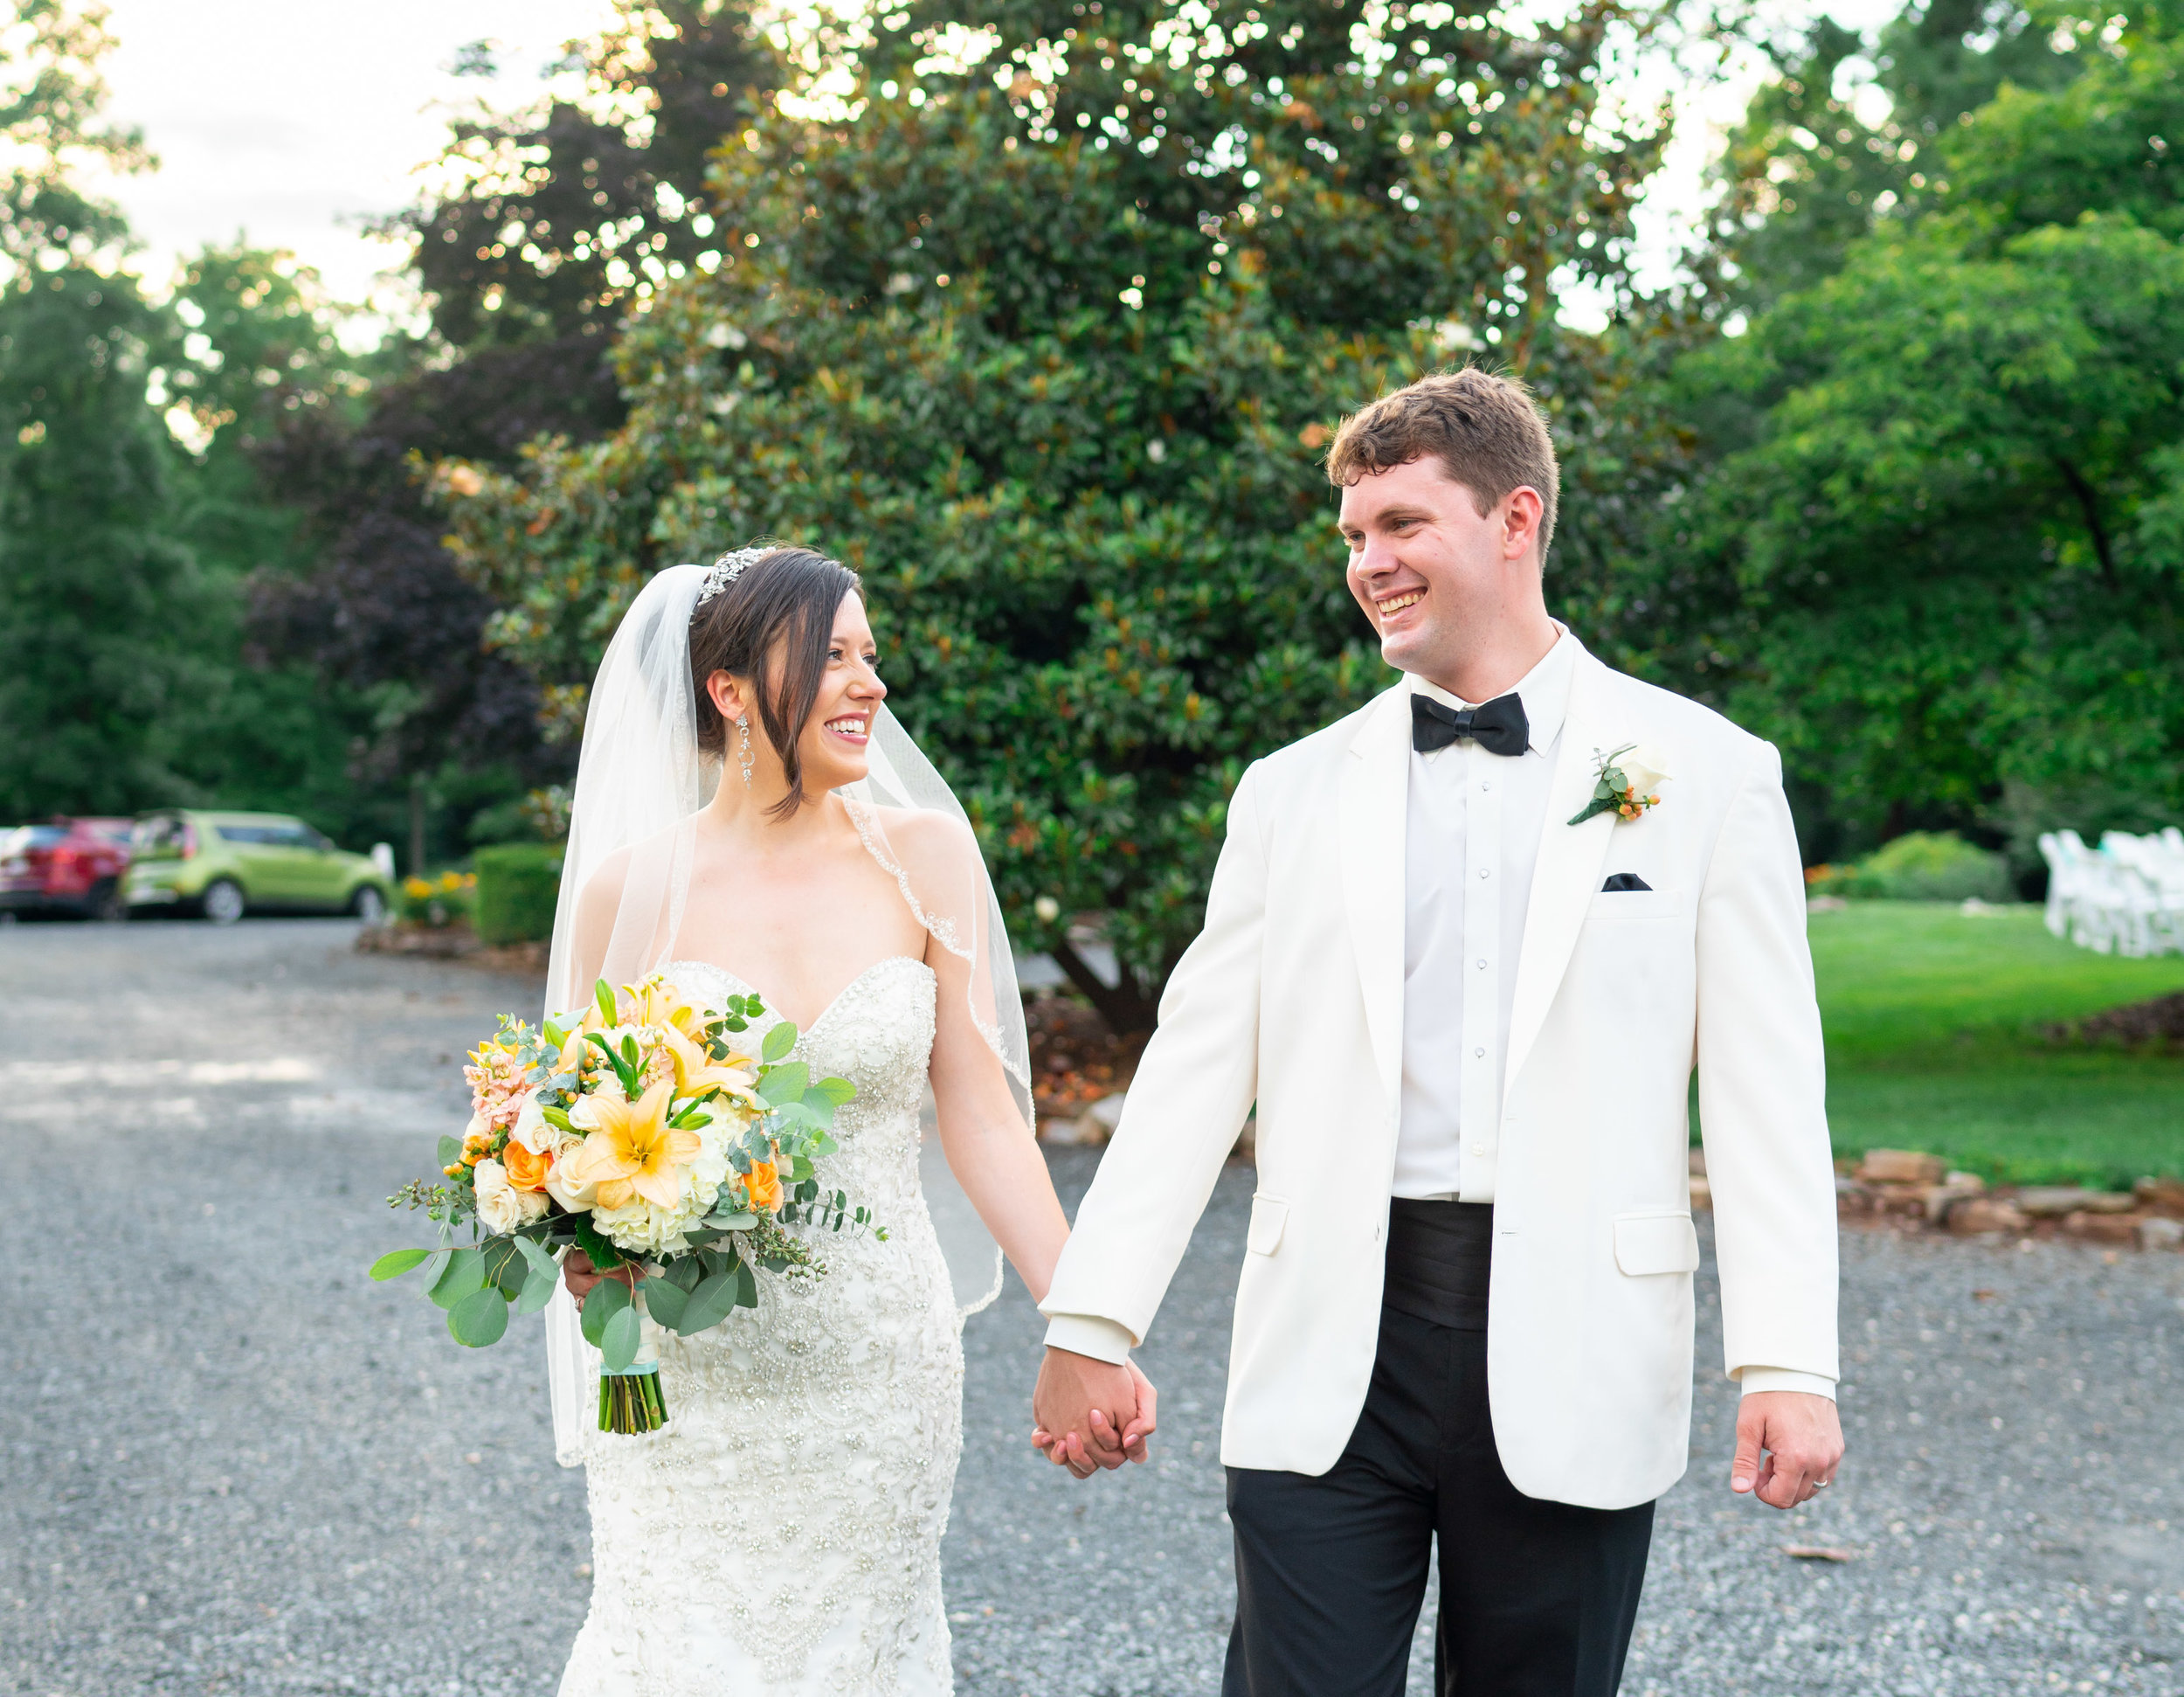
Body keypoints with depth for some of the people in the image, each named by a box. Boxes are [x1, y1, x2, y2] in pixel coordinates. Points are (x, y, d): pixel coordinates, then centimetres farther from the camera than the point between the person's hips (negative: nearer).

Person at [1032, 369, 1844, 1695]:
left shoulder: (1706, 774, 3)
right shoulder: (1296, 792, 9)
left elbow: (1767, 1091, -1)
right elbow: (1196, 1067, 6)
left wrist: (1789, 1365, -8)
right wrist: (1091, 1321, 1)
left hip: (1570, 1368, -1)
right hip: (1328, 1371, 2)